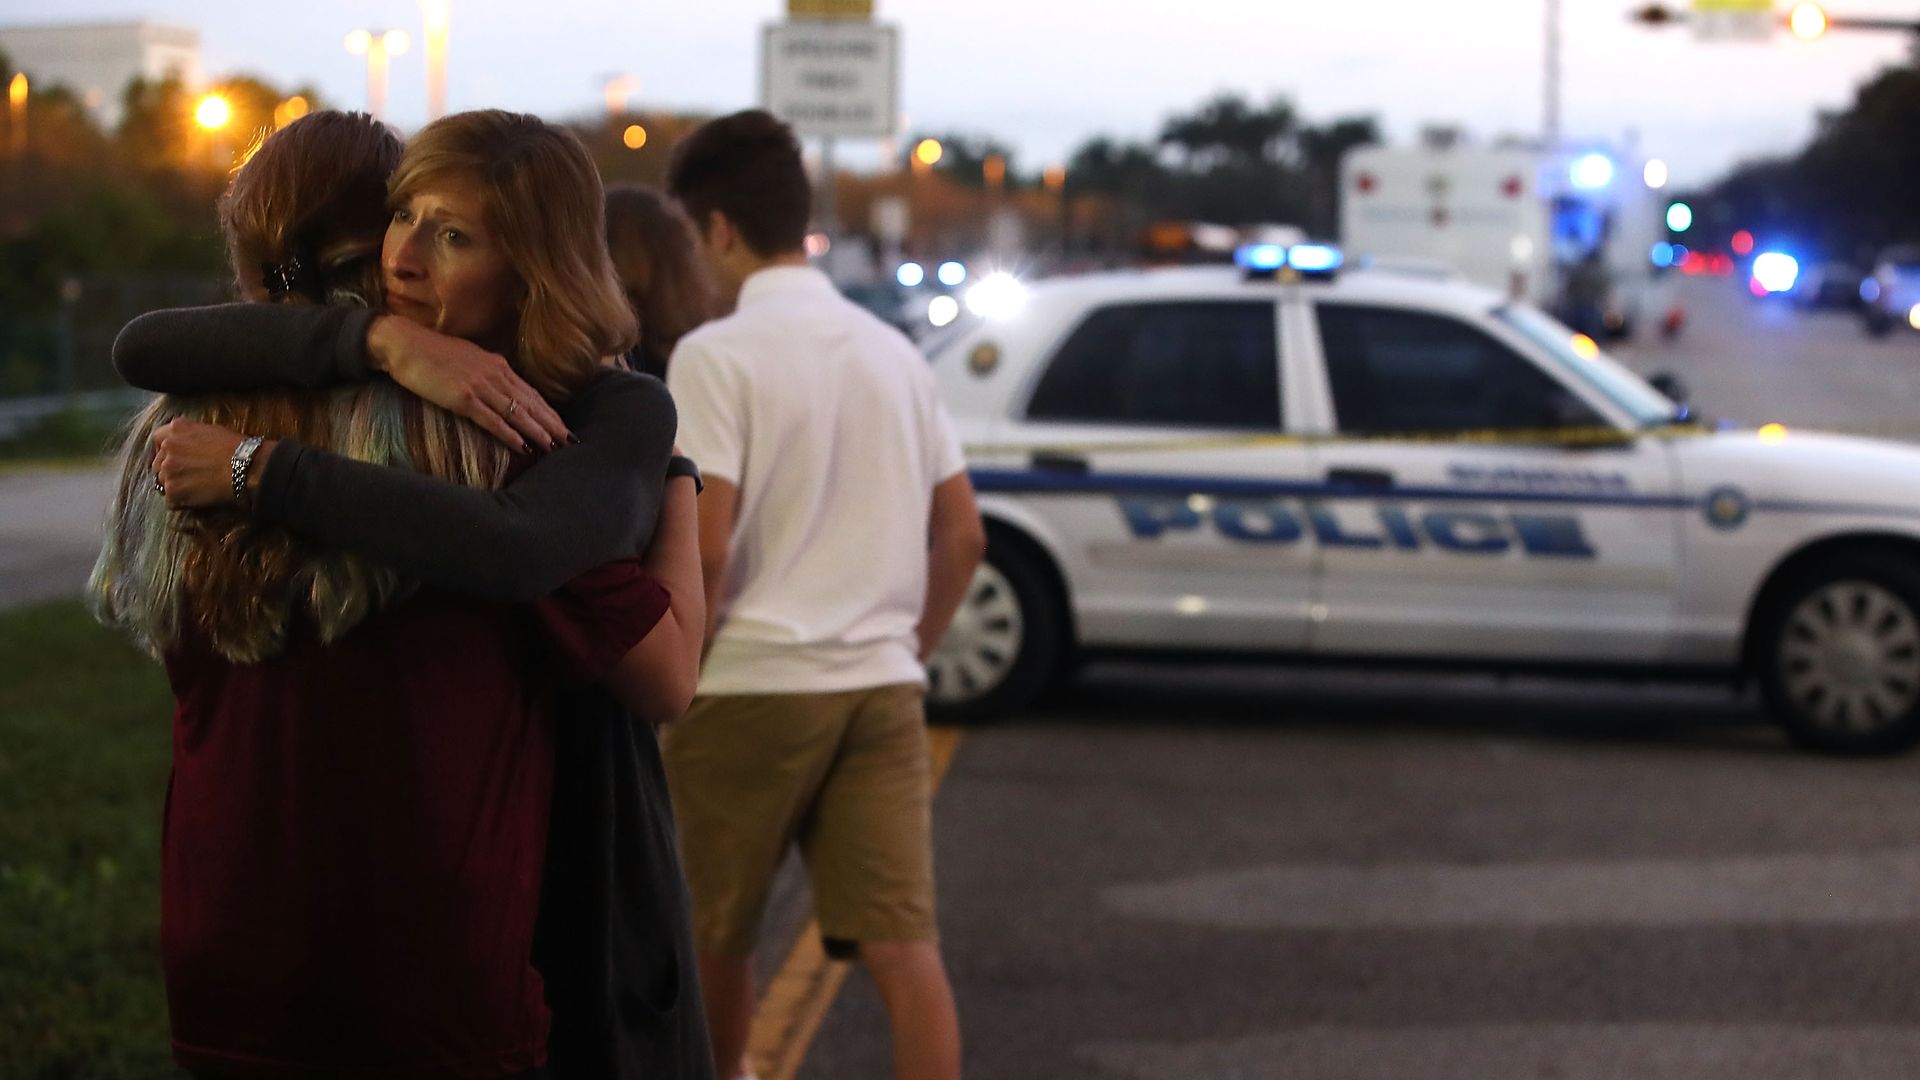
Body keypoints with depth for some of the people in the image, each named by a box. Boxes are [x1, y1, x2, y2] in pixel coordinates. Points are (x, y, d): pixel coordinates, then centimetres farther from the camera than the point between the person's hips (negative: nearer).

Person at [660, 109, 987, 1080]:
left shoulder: (717, 354, -8)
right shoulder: (890, 351, 11)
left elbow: (704, 547, -15)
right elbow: (963, 535, 13)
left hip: (753, 684, -5)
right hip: (881, 688, 5)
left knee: (714, 931, 16)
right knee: (902, 946, -2)